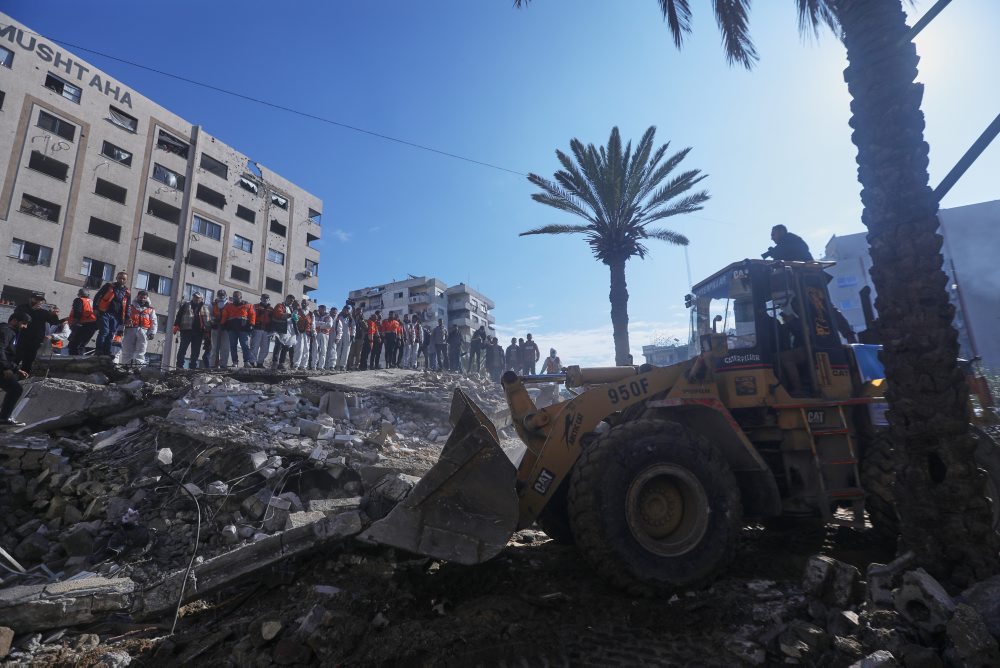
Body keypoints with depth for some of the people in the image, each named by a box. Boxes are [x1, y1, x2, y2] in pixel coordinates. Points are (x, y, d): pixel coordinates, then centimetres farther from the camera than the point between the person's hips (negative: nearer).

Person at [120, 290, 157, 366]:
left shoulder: (150, 310, 16)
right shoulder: (130, 307, 15)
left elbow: (153, 322, 10)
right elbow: (123, 318, 8)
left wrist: (152, 332, -1)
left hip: (143, 331, -1)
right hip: (130, 330, 1)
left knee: (140, 351, -4)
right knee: (127, 350, 1)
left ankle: (140, 365, -7)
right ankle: (126, 365, 5)